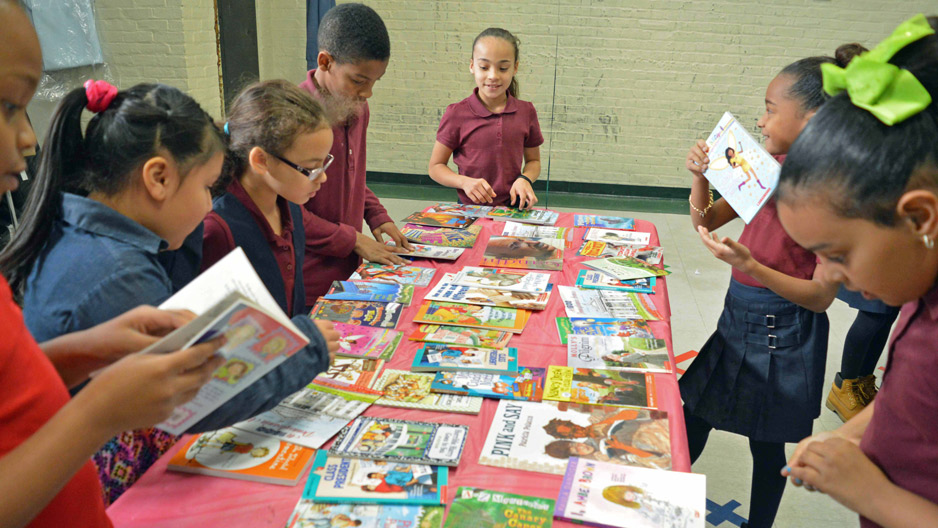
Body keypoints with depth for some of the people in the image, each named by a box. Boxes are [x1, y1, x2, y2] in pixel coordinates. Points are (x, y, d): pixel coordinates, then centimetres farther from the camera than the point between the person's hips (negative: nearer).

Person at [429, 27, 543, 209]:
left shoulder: (526, 112, 5)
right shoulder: (457, 114, -2)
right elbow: (436, 167, 4)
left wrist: (525, 180, -4)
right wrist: (464, 182, -14)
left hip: (513, 207, 2)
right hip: (470, 209, -2)